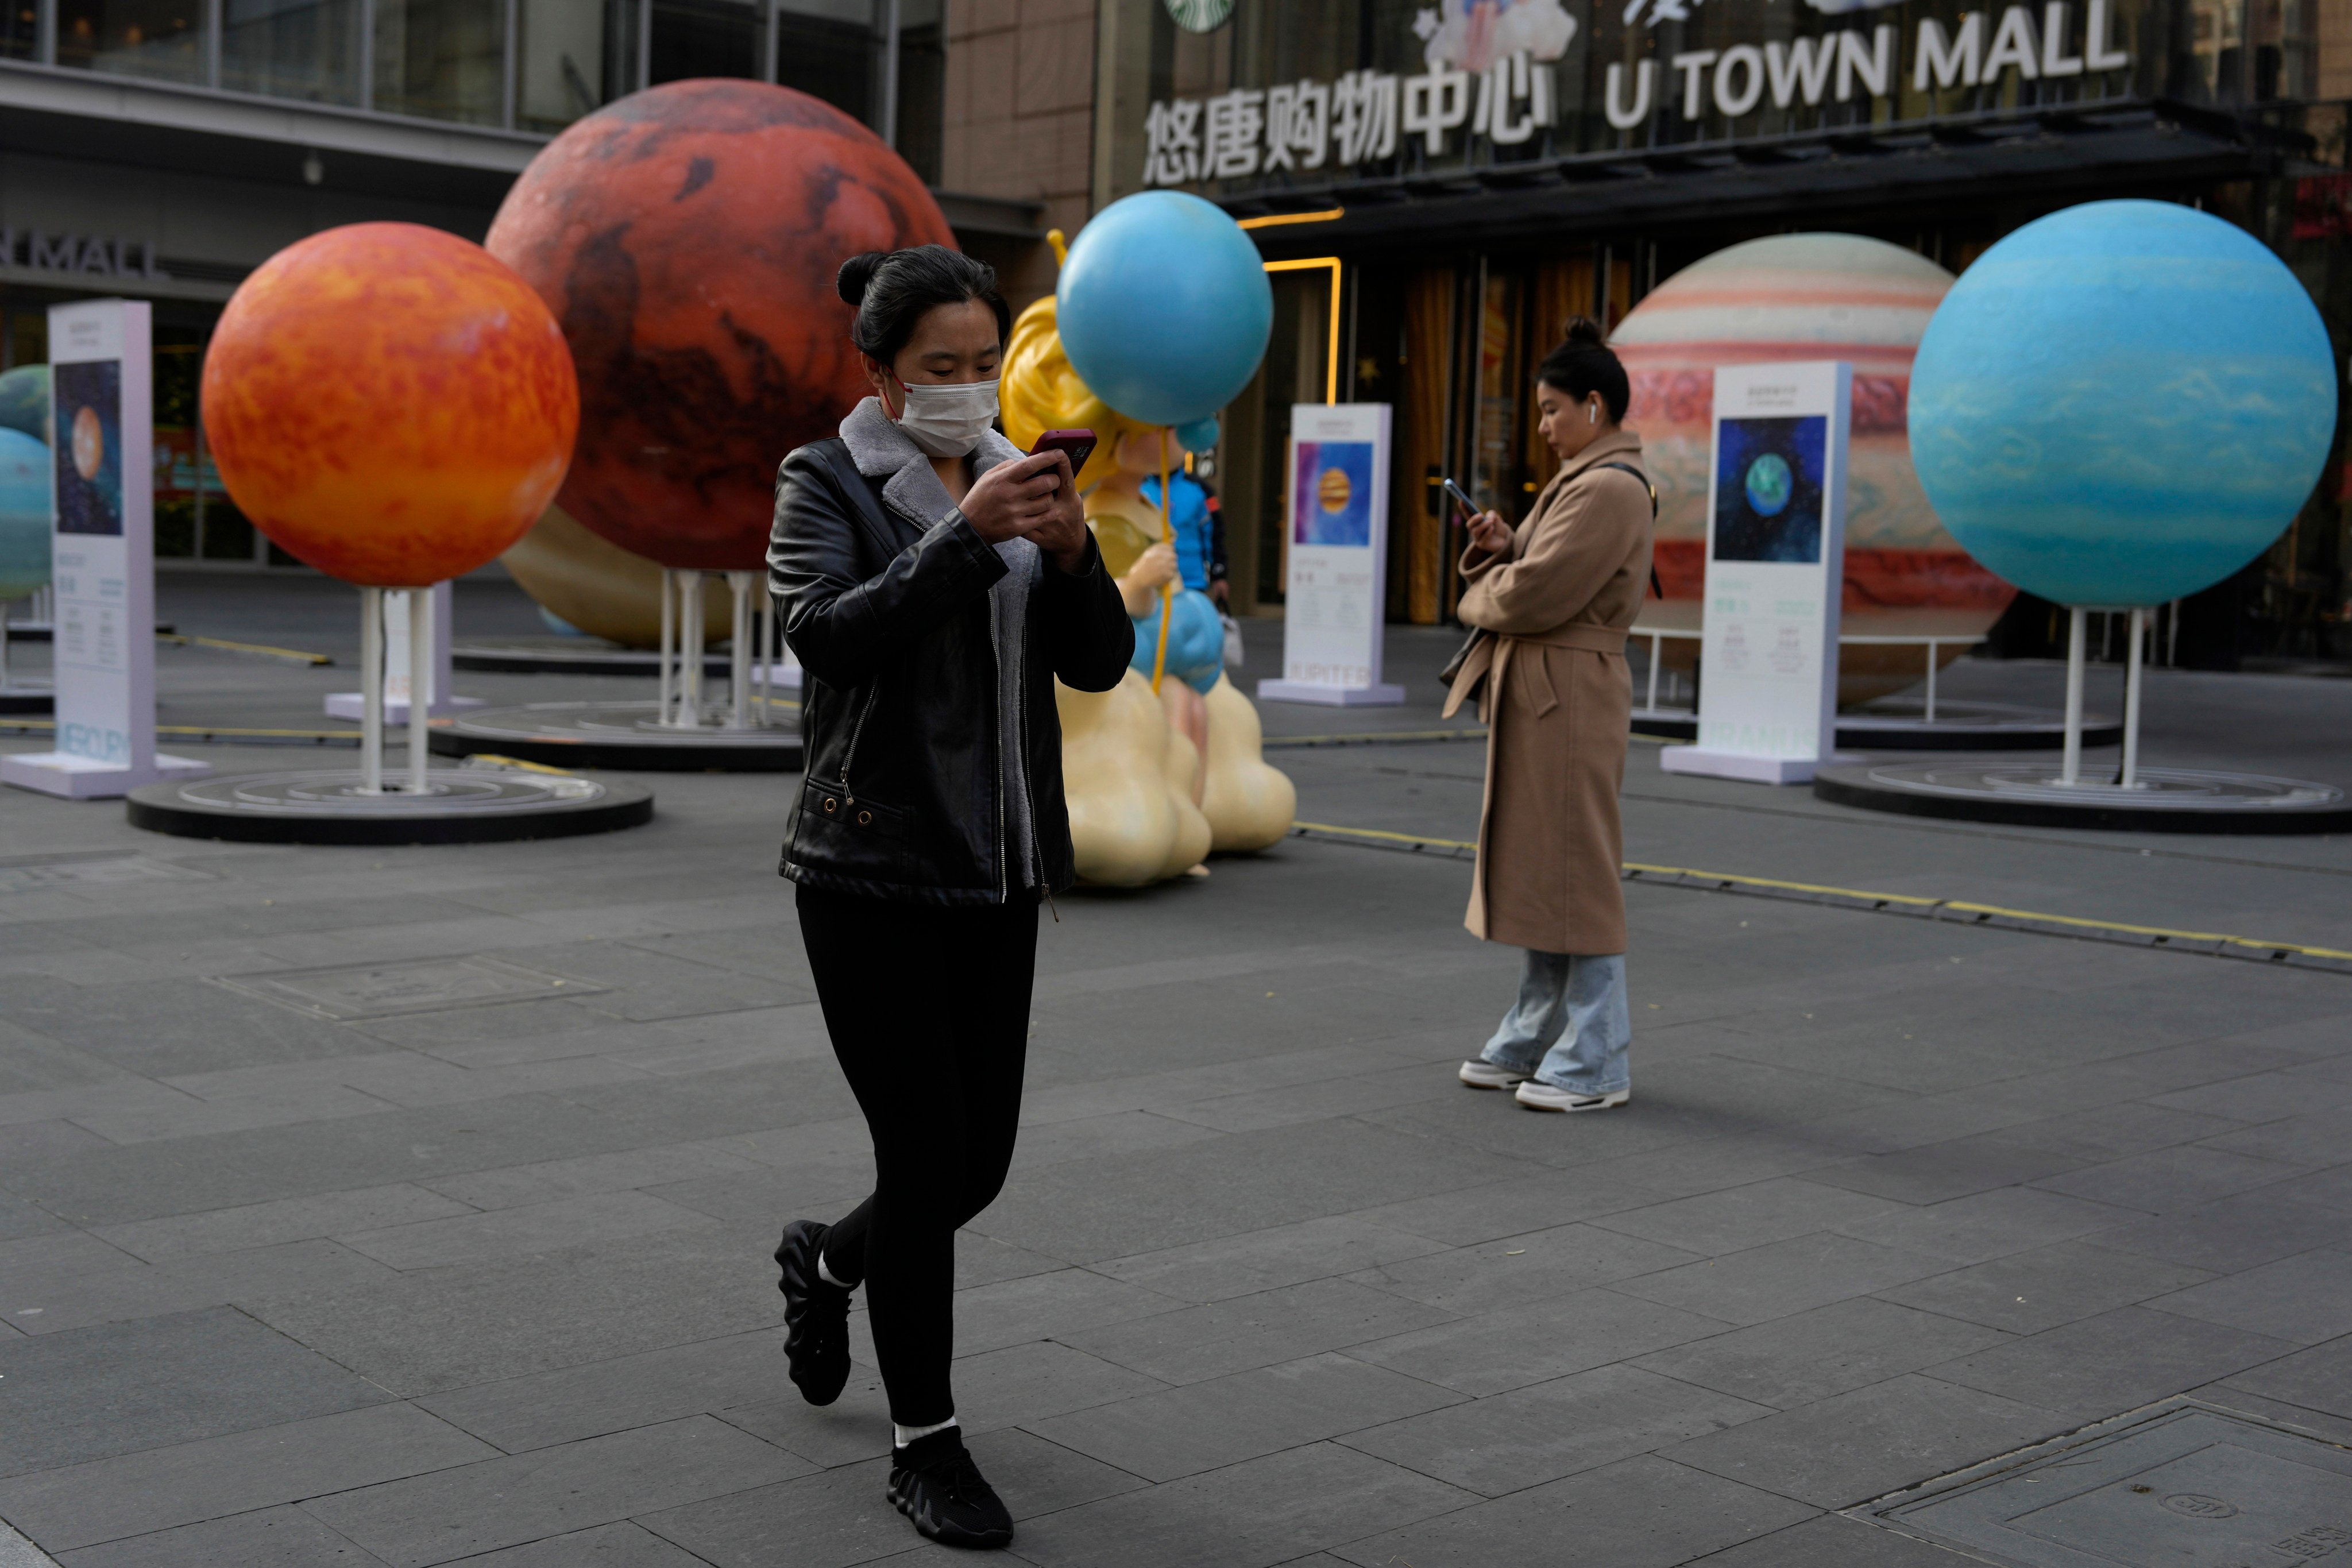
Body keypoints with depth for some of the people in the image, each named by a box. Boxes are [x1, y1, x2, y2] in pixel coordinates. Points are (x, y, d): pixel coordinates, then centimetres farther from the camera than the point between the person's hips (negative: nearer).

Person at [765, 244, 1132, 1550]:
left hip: (998, 870, 6)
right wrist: (969, 535, -30)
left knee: (980, 1161, 10)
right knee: (929, 1158, -5)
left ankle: (828, 1261, 42)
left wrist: (1072, 551, -16)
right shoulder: (827, 483, -4)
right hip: (871, 869, -6)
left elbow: (1099, 664, 3)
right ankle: (923, 1442, 13)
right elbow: (831, 633, -22)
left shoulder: (1016, 478, 12)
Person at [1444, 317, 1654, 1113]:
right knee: (1543, 871, 15)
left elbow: (1536, 595, -22)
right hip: (1540, 696, 11)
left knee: (1574, 874, -5)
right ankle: (1534, 1039, 25)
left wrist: (1482, 588, -2)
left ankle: (1595, 1063, 2)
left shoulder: (1610, 489, -16)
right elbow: (1536, 568, 20)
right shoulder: (1585, 481, 18)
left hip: (1569, 698, -11)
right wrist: (1503, 546, -1)